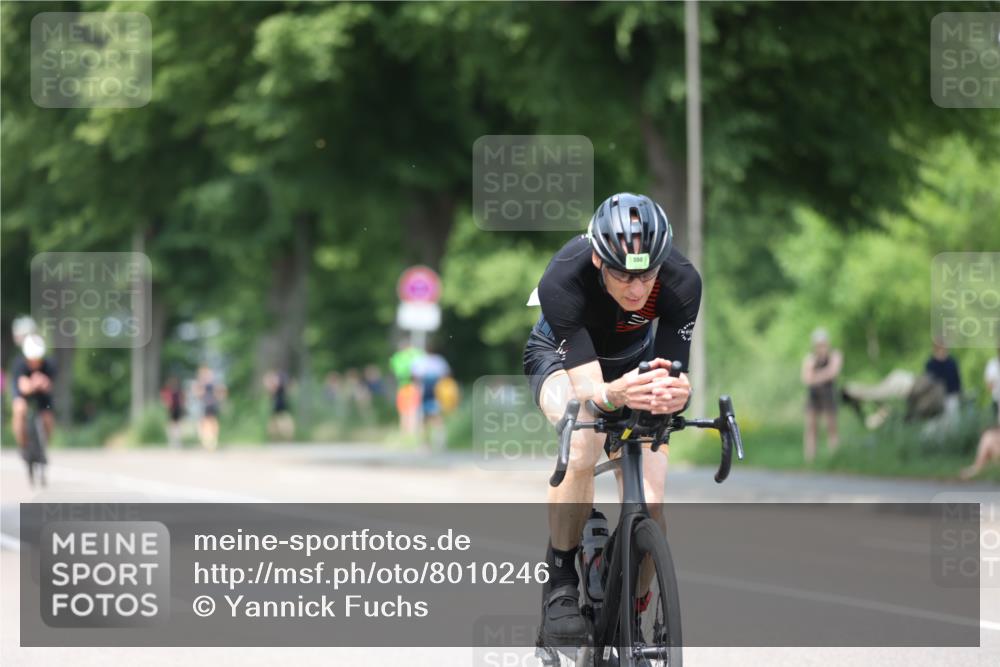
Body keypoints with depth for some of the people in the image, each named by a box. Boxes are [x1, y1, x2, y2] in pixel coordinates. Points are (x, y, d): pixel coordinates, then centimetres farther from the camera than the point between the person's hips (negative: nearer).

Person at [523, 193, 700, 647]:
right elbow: (586, 388, -42)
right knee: (583, 443, -36)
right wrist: (614, 394, -65)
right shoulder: (563, 281, -39)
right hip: (561, 356, -2)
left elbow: (675, 376, -32)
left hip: (635, 362, 2)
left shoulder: (681, 282, -33)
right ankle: (560, 584, -19)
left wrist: (675, 393, -56)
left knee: (648, 508, -15)